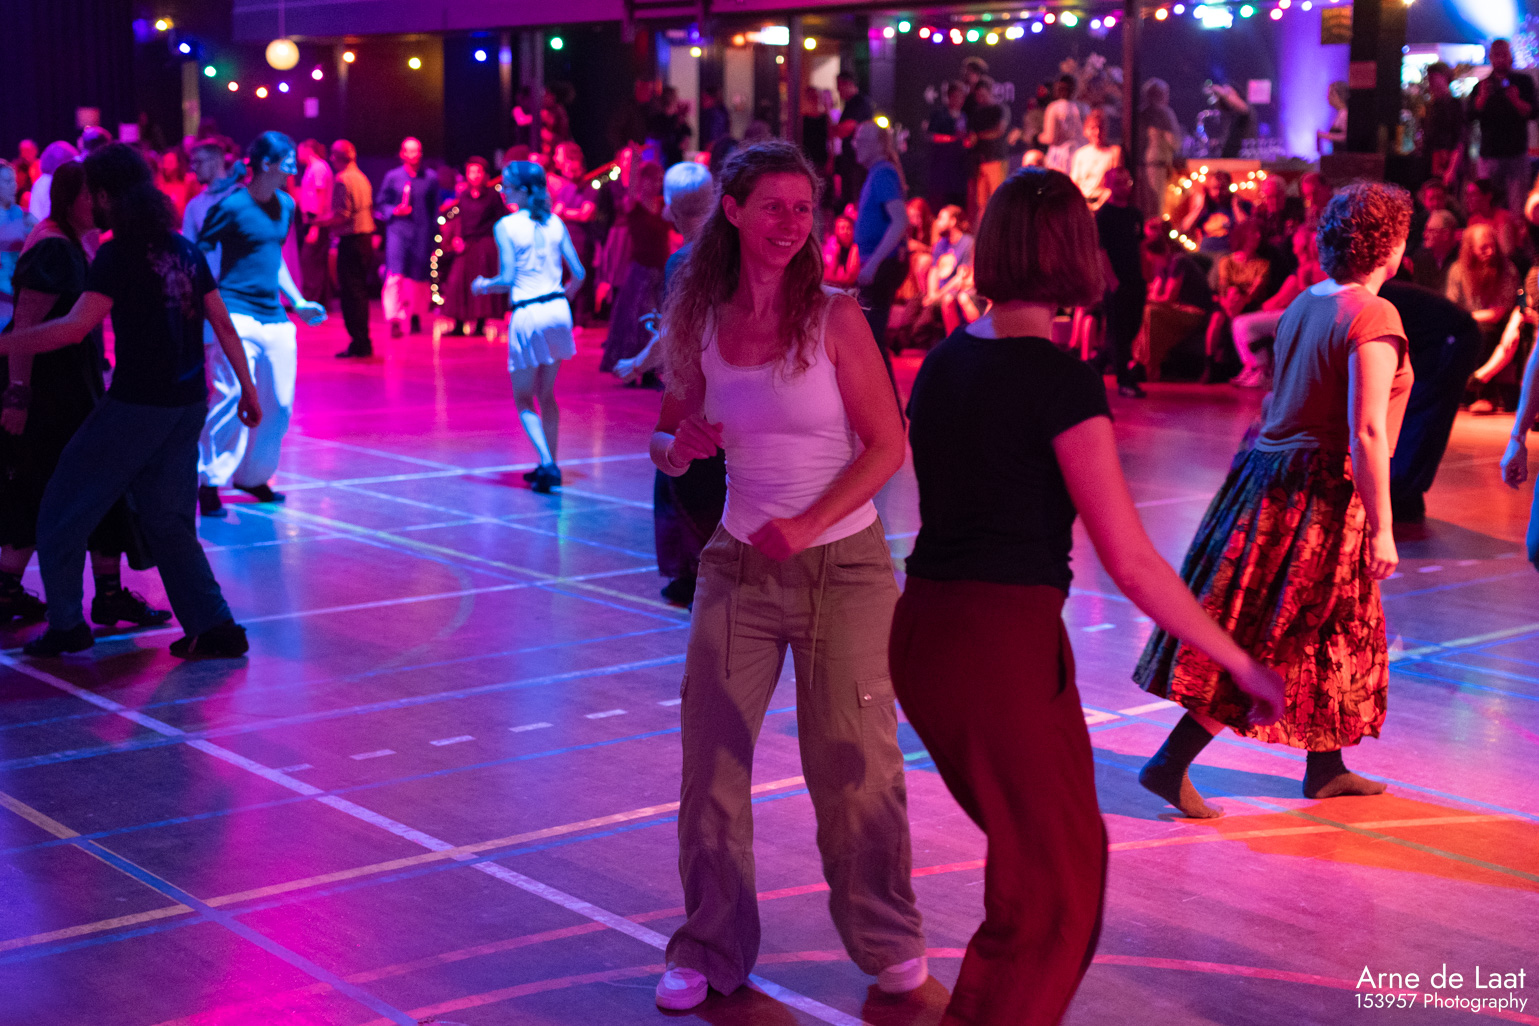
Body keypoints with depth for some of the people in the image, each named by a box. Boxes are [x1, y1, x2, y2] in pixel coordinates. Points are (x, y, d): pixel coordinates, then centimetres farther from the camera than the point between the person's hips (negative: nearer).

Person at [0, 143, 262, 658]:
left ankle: (66, 624, 11)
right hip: (187, 404, 7)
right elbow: (223, 324, 11)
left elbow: (76, 326, -22)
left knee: (63, 509, 8)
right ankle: (213, 626, 9)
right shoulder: (185, 250, 10)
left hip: (138, 404, -7)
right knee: (168, 519, 15)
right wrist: (247, 387, 17)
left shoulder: (119, 254, -12)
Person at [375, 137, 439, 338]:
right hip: (398, 229, -1)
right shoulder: (392, 177, 4)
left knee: (419, 277, 7)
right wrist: (394, 211, -9)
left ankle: (416, 315, 28)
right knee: (395, 275, -14)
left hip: (422, 233, 1)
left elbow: (435, 210, 10)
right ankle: (395, 320, -15)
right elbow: (380, 203, 11)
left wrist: (433, 237, 7)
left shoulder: (430, 180, 7)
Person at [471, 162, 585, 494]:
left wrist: (483, 285, 6)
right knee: (546, 394, 18)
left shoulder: (506, 226, -8)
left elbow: (507, 279, -14)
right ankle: (549, 465, 20)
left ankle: (547, 463, -9)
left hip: (526, 315, -5)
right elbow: (578, 273, 6)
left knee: (524, 399, 7)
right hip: (557, 310, 5)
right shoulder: (555, 223, 6)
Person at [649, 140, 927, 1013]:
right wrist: (681, 445, -13)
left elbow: (889, 445, -10)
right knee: (711, 754, 2)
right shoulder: (702, 323, 2)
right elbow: (671, 444, 11)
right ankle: (712, 949, 18)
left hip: (844, 565, -3)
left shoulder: (834, 318, -8)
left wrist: (806, 524, -20)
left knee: (852, 761, 4)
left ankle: (889, 940, 24)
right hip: (740, 566, 3)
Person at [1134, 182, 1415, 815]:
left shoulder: (1304, 305, 10)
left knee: (1328, 634, 19)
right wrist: (1380, 529, -19)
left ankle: (1325, 768, 30)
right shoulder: (1372, 317, -17)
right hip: (1320, 496, -9)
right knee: (1265, 646, -3)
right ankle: (1170, 764, -2)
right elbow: (1366, 432, -22)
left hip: (1269, 472, 9)